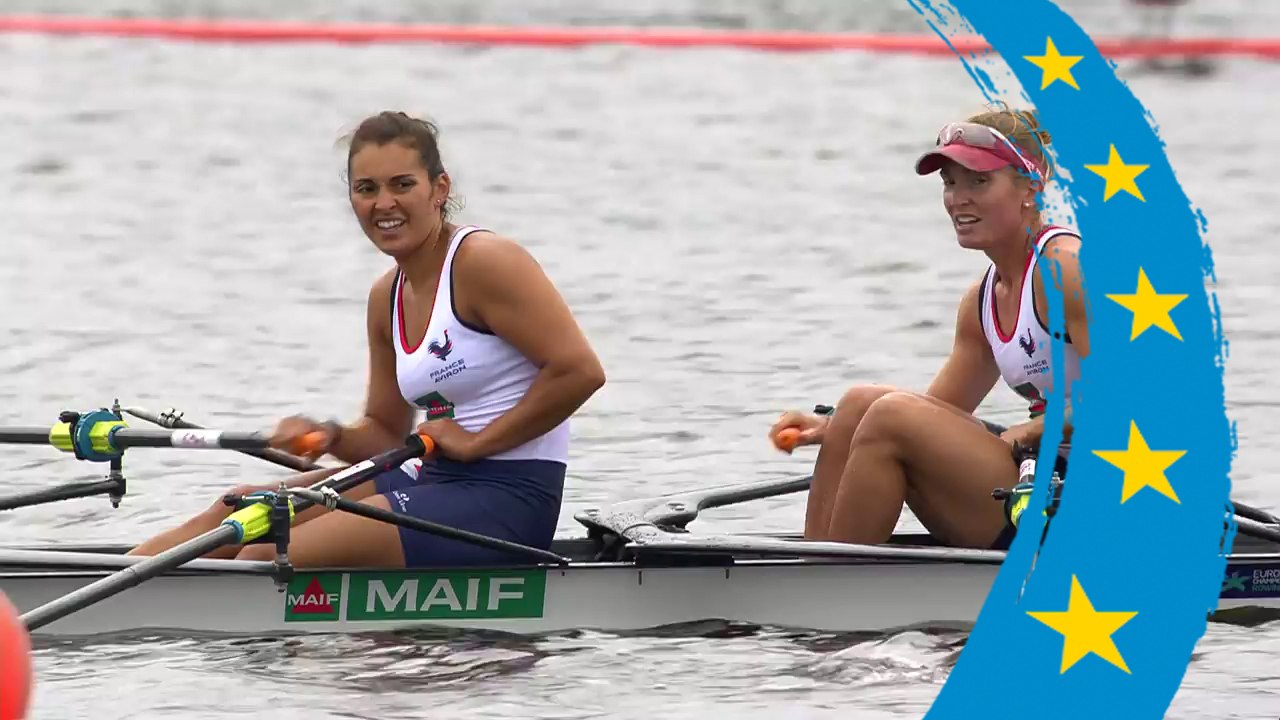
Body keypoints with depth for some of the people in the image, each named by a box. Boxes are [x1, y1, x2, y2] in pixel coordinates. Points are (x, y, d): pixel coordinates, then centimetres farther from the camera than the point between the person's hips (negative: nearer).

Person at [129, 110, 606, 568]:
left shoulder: (484, 261, -12)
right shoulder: (388, 297, 13)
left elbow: (580, 370, -20)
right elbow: (387, 435, 20)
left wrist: (476, 440, -14)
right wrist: (330, 438, -2)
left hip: (508, 503, -9)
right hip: (438, 484, 9)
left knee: (269, 556, -17)